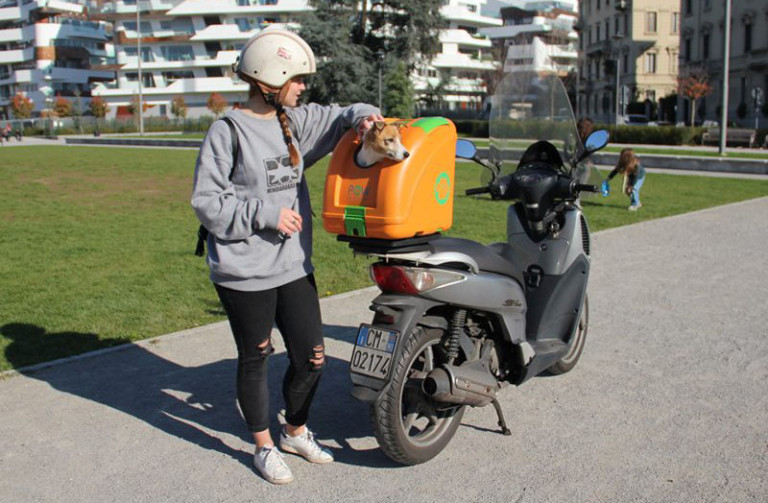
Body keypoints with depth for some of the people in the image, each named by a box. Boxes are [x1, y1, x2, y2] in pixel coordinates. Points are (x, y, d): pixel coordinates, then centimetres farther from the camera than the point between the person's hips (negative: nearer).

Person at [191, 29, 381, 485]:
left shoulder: (294, 122, 7)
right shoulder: (228, 131, -11)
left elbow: (336, 118, 17)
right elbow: (207, 200, -12)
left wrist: (362, 116, -6)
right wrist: (265, 213, -18)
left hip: (294, 266, 6)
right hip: (245, 273, -6)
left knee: (312, 357, 10)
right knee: (255, 361, 10)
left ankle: (297, 432, 36)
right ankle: (265, 446, 30)